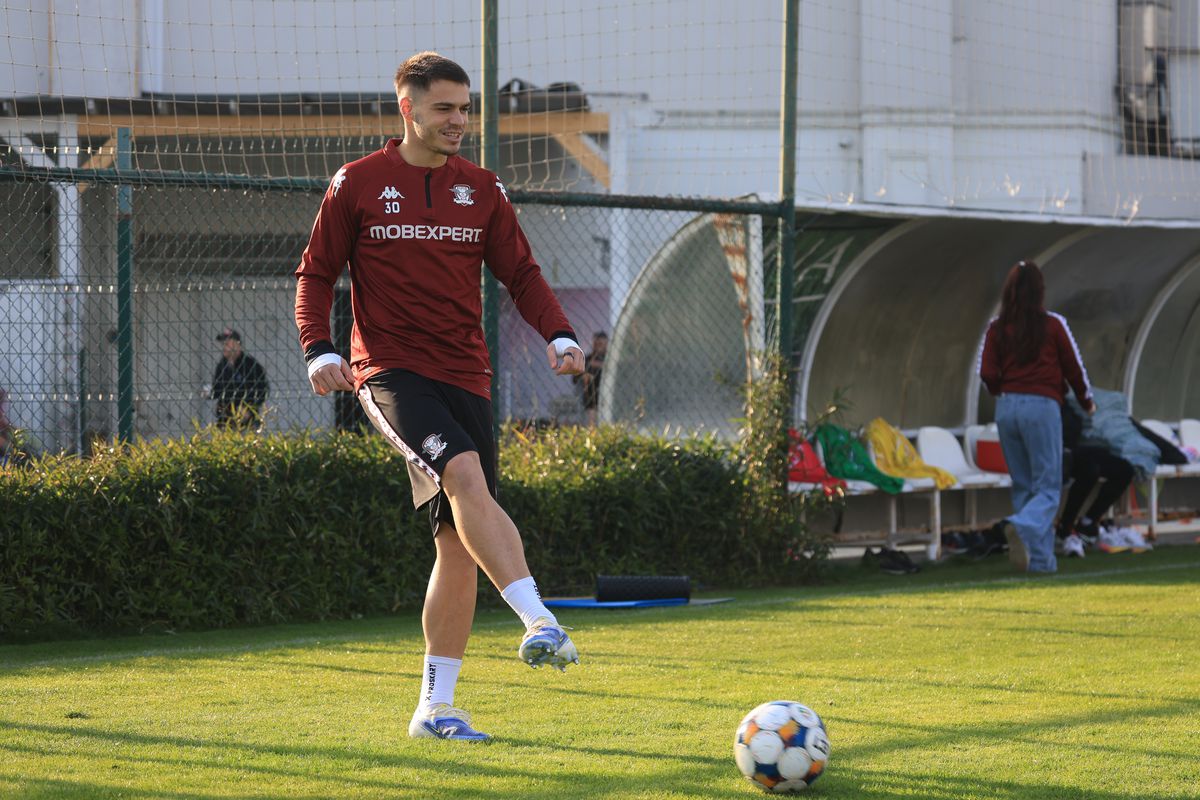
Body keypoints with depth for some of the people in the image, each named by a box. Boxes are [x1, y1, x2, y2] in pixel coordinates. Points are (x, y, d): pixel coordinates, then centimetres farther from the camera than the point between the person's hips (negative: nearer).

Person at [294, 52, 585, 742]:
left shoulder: (482, 190, 12)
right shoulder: (358, 185, 3)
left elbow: (522, 274, 13)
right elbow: (317, 274, 6)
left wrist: (559, 333, -5)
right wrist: (320, 349, -9)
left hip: (465, 375, 4)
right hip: (390, 369, -4)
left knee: (460, 542, 2)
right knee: (464, 474, -31)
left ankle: (437, 706, 10)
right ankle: (539, 621, -42)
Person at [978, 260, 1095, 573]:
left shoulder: (997, 328, 4)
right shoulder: (1053, 324, -3)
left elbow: (987, 373, 0)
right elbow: (1074, 366, 3)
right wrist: (1086, 401, 21)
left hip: (1007, 408, 4)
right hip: (1042, 406, -4)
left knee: (1023, 486, 13)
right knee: (1048, 488, -1)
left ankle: (1040, 558, 10)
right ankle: (1022, 527, -32)